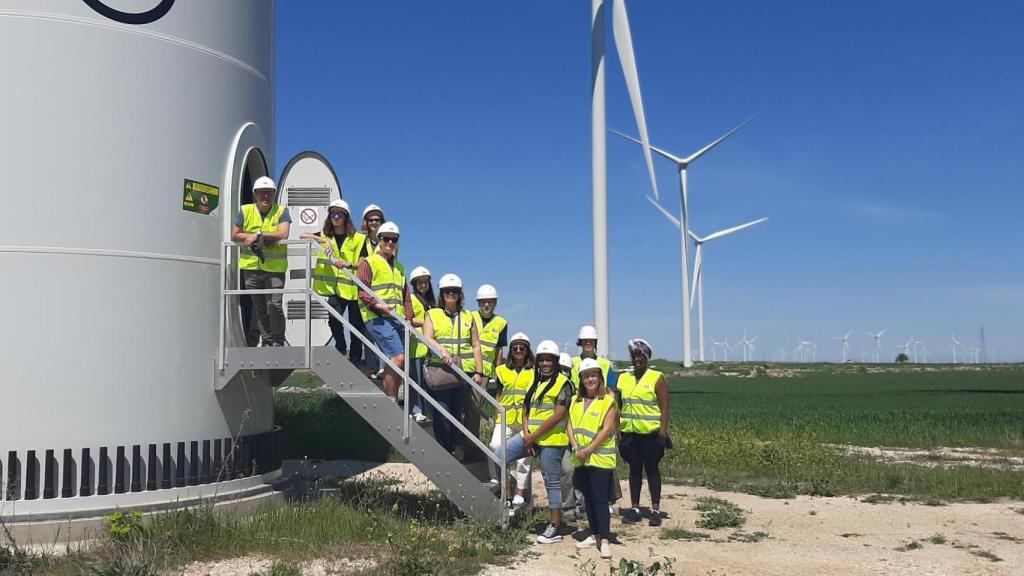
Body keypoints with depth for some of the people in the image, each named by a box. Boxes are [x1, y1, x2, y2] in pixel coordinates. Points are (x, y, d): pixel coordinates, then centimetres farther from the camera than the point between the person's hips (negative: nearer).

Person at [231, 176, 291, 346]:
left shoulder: (281, 211, -1)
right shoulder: (245, 211, 5)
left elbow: (283, 234, -16)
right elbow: (234, 235, 4)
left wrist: (258, 235, -15)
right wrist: (253, 238, -9)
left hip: (275, 267, -3)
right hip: (251, 267, 3)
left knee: (275, 305, -10)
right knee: (259, 308, 10)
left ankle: (278, 342, 4)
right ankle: (267, 341, 22)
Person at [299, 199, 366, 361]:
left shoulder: (358, 239, 2)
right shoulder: (325, 235, 11)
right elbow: (302, 235, -1)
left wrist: (348, 264, -21)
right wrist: (321, 239, -16)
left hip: (353, 288, -1)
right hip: (334, 287, 1)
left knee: (356, 326, 3)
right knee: (334, 318, -18)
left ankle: (355, 359, 16)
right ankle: (341, 347, 9)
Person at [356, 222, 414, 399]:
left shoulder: (399, 267, 24)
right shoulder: (369, 262, 4)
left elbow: (406, 296, 25)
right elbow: (362, 290, -6)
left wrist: (408, 319, 13)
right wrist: (377, 305, -21)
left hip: (398, 319, 7)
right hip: (378, 318, -7)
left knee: (393, 363, 6)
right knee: (398, 357, -21)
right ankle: (392, 401, -16)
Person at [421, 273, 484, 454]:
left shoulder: (468, 317, 19)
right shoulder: (432, 314, 10)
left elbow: (476, 346, 16)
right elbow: (427, 338, -5)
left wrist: (479, 372, 6)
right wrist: (442, 350, -25)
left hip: (463, 372, 3)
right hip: (439, 370, -3)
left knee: (457, 413, 5)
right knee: (442, 412, -9)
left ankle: (452, 450, 12)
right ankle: (443, 451, -2)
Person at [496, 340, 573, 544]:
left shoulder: (563, 383, -9)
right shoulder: (535, 382, 15)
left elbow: (558, 415, -16)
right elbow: (526, 410, 13)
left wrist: (534, 436, -16)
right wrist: (526, 435, -3)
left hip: (551, 440, -7)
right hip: (531, 437, 7)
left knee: (552, 482, 1)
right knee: (499, 456, -1)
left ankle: (555, 527, 10)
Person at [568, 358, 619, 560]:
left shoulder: (608, 401, -6)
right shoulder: (576, 401, 12)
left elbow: (606, 430, -13)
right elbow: (570, 426, 8)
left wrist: (588, 450, -17)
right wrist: (576, 447, -8)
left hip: (601, 458, -6)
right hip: (580, 459, 6)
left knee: (600, 498, -7)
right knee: (588, 498, 13)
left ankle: (605, 540, -4)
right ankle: (594, 535, 24)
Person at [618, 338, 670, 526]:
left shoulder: (657, 378, -3)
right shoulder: (623, 378, 11)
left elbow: (664, 407, -6)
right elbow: (617, 406, 15)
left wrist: (663, 431, -14)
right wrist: (616, 428, 9)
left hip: (651, 433, -4)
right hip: (629, 433, 4)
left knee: (652, 469, 1)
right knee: (634, 470, 9)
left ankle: (655, 510, 7)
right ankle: (634, 508, 16)